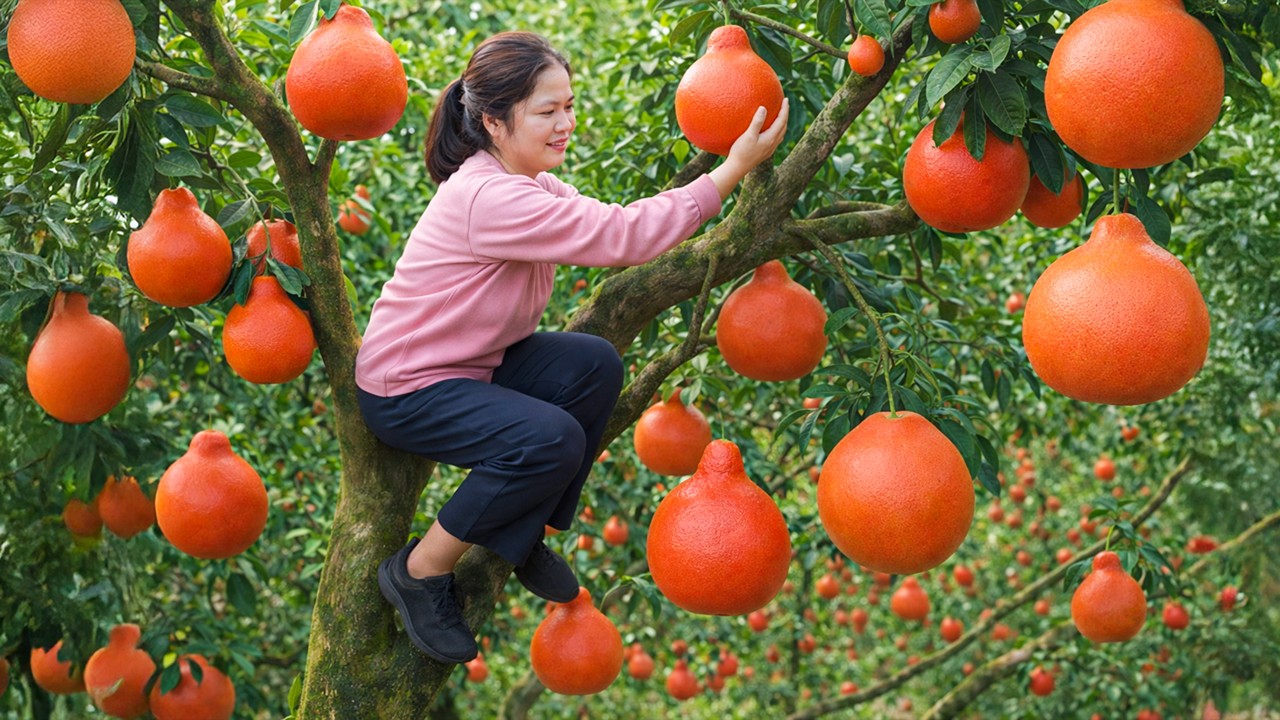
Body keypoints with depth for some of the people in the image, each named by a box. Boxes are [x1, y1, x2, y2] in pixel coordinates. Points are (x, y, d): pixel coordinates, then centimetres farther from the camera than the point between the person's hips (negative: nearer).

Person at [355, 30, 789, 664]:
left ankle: (521, 536, 7)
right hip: (404, 391, -10)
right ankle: (418, 572, -8)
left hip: (472, 362, 10)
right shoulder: (490, 200, -30)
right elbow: (621, 236, -32)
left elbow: (609, 227, 1)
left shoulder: (528, 184, 3)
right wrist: (731, 172, -29)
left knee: (595, 366, -6)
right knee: (550, 440, -27)